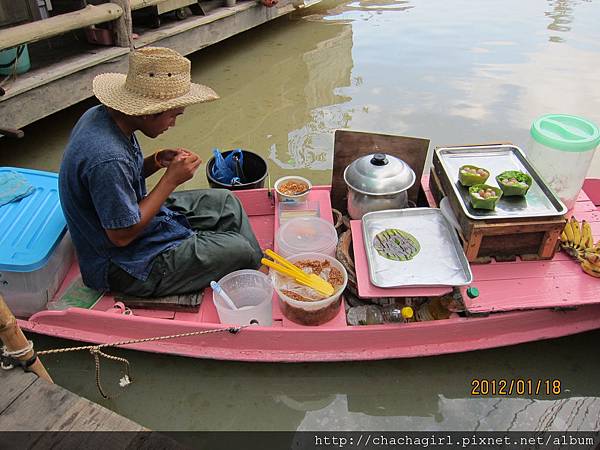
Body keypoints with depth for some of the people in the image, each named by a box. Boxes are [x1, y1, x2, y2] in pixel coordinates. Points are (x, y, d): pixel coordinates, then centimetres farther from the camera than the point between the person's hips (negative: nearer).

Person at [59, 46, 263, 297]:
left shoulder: (101, 115, -5)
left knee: (225, 202, 11)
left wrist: (156, 162, -8)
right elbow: (122, 235, -26)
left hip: (130, 215, 10)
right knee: (239, 250, -11)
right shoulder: (108, 159, -35)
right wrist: (171, 179, -23)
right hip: (123, 267, -9)